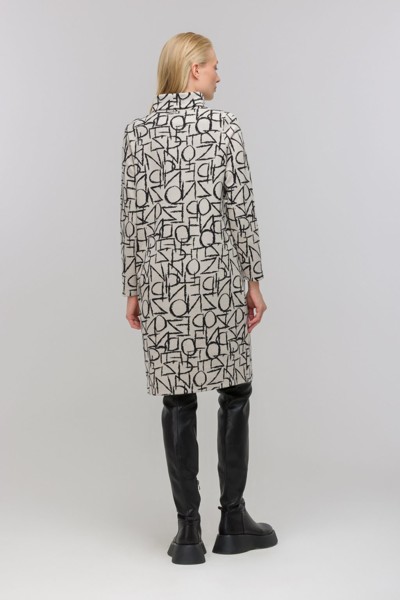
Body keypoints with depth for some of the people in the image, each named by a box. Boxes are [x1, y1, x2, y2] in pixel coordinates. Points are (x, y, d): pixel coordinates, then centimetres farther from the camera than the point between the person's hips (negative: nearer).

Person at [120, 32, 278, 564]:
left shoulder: (138, 131, 4)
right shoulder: (224, 126, -5)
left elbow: (132, 216, 4)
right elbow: (241, 210, -7)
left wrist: (132, 290, 9)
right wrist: (254, 281, 1)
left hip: (161, 277, 3)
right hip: (216, 272, -3)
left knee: (178, 399, 7)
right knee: (234, 391, 10)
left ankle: (189, 531, 9)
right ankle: (232, 521, 15)